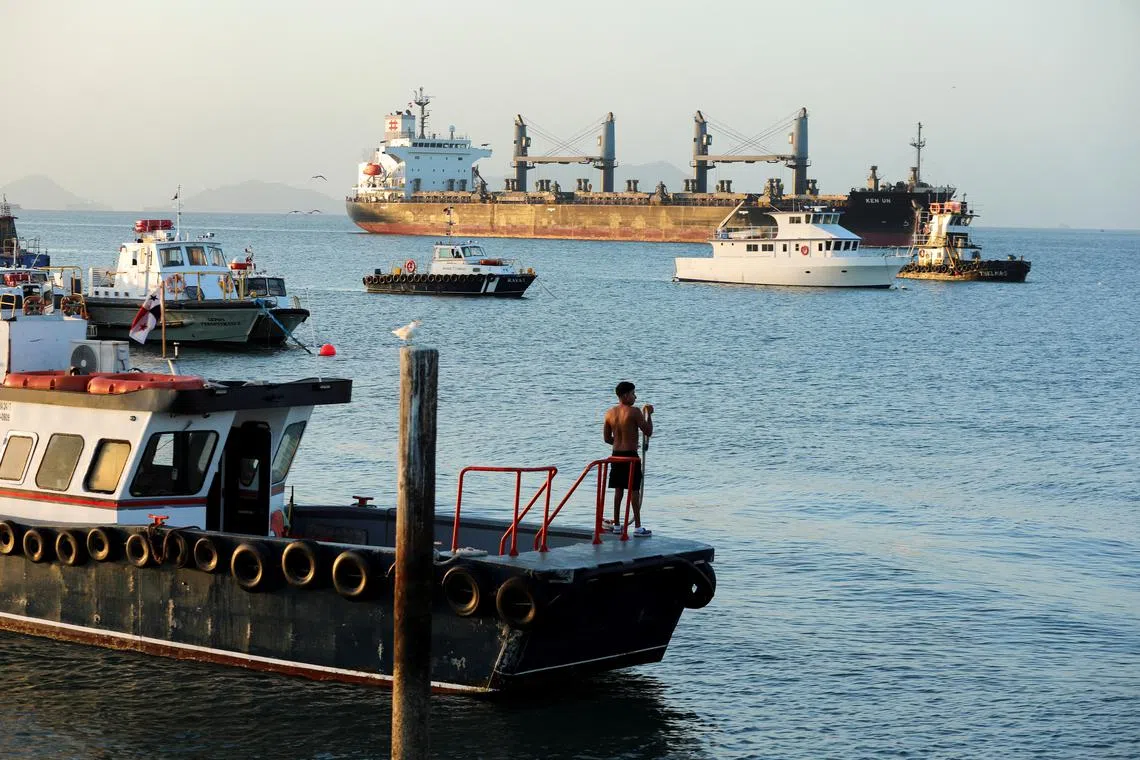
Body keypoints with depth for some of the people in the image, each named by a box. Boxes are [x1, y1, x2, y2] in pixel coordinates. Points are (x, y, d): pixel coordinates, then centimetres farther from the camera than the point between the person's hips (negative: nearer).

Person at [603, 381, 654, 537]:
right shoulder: (634, 411, -14)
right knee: (634, 490, 0)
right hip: (630, 455, -6)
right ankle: (638, 527, 3)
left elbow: (607, 438, 9)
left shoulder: (609, 412, 4)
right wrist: (649, 414, 3)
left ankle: (616, 525, 16)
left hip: (616, 455, 6)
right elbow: (648, 432, -9)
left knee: (618, 490, 12)